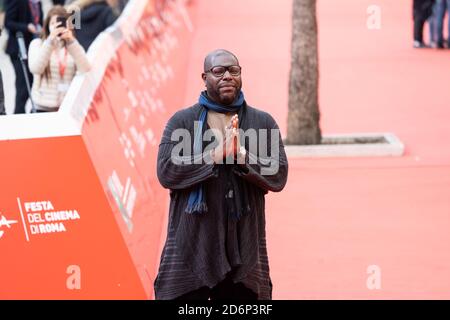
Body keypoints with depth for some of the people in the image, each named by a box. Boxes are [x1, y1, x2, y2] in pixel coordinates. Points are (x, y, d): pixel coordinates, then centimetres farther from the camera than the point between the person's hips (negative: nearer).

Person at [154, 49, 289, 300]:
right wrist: (215, 155, -15)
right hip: (192, 246, -1)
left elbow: (279, 176, 0)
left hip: (243, 248, 2)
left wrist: (242, 156, -15)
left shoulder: (264, 122, 9)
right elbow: (166, 172, -7)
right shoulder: (182, 121, 5)